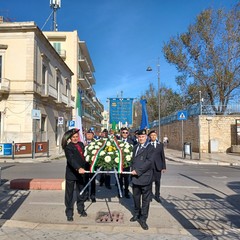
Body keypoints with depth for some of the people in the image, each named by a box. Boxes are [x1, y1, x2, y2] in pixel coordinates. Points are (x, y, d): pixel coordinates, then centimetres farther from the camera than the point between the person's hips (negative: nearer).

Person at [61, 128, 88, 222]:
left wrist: (85, 168, 12)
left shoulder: (81, 144, 8)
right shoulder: (68, 147, -13)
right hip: (71, 174, -6)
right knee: (69, 194, 5)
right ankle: (69, 213, 17)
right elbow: (71, 159, -27)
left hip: (81, 173, 6)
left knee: (81, 193, 16)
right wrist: (78, 168, -41)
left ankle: (81, 209, 33)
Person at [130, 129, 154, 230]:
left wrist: (138, 171, -19)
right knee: (136, 197, 17)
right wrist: (133, 170, 5)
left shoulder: (150, 147, -7)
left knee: (145, 199, 3)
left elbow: (149, 161, -17)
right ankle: (137, 214, 35)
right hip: (135, 177, 6)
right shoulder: (135, 147, 14)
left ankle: (143, 219, 14)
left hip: (145, 177, -6)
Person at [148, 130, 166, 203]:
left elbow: (162, 156, 8)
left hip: (158, 166, 2)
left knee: (158, 181, 8)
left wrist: (164, 167, 4)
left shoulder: (160, 144, 7)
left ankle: (157, 196, 24)